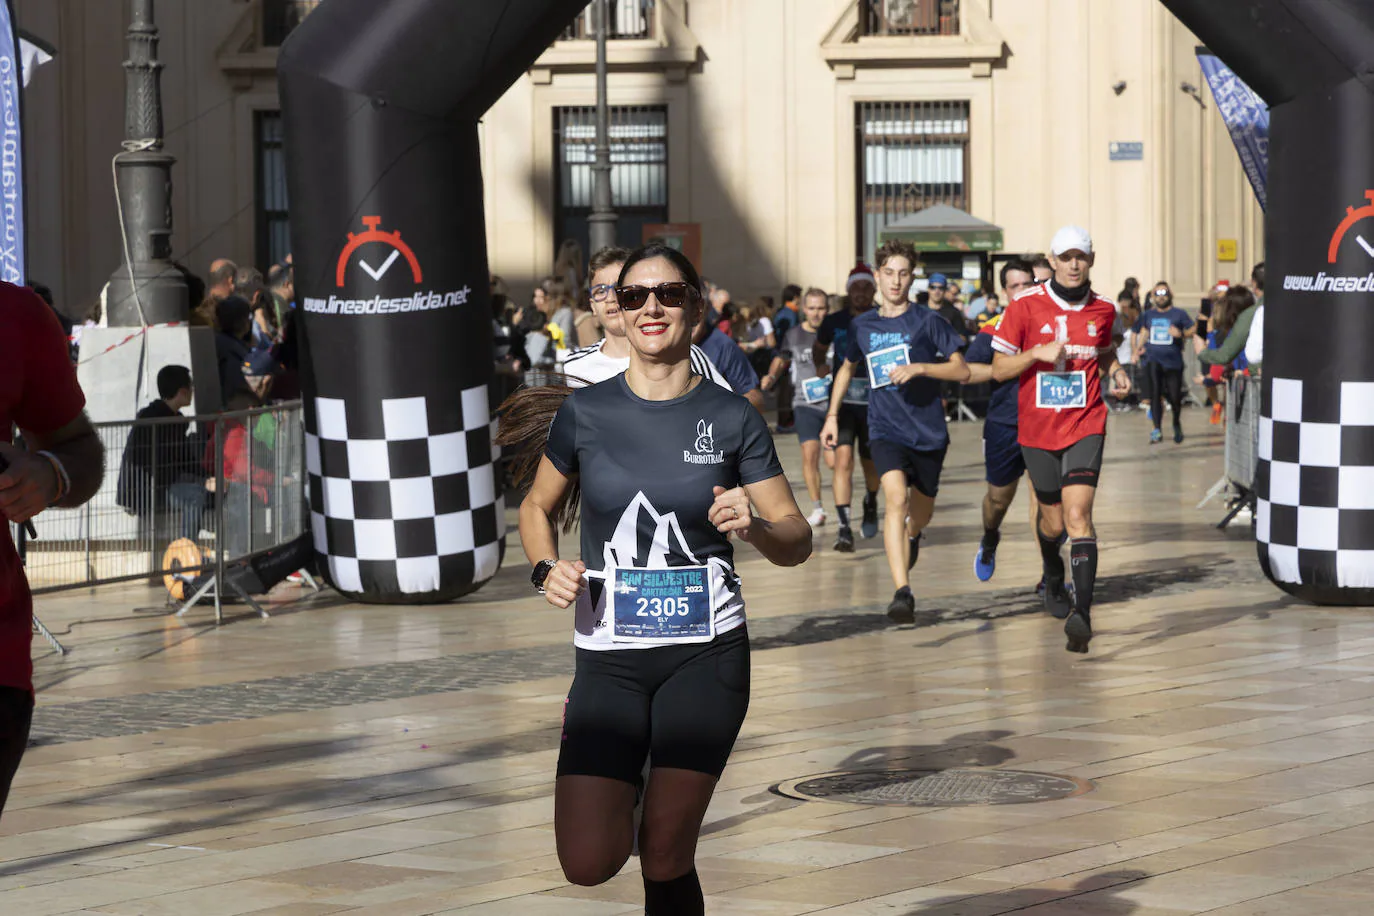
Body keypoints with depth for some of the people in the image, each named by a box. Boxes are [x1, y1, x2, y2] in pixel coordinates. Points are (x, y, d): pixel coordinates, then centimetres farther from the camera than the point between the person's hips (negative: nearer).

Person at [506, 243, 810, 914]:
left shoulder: (732, 419, -1)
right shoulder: (585, 413, 2)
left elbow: (796, 543, 4)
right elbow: (537, 509, 17)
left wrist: (755, 526, -18)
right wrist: (548, 569, -3)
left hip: (706, 653, -1)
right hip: (608, 657, 1)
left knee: (664, 860, -4)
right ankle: (627, 796, 25)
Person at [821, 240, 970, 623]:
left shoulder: (928, 321, -3)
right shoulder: (862, 326, 6)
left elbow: (962, 371, -6)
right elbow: (847, 368, 25)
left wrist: (919, 368, -19)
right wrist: (832, 415, 20)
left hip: (929, 432, 0)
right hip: (885, 431, 0)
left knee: (920, 514, 15)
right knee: (896, 498, -25)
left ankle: (911, 536, 56)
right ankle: (902, 592, -33)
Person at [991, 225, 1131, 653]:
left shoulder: (1102, 310, 4)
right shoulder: (1026, 305, -5)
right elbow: (998, 368, -3)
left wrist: (1116, 371, 5)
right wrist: (1039, 352, -18)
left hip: (1085, 425, 0)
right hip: (1037, 429, 0)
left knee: (1078, 513, -18)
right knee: (1053, 522, 11)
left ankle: (1081, 613, -26)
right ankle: (1053, 580, 46)